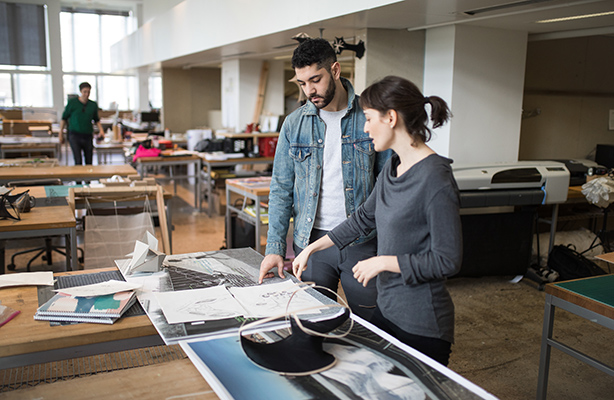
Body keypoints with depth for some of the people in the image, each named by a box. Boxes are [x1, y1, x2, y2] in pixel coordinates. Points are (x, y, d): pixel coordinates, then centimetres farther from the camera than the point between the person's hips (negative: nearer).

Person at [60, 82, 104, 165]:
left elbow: (96, 120, 18)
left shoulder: (93, 105, 5)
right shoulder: (72, 103, -2)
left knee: (89, 162, 4)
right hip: (74, 135, -3)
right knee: (78, 161, -11)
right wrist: (61, 134, 4)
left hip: (88, 136, 3)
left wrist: (101, 130, 1)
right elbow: (64, 118, 5)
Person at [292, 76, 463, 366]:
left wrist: (383, 262, -15)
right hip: (387, 309, 8)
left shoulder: (435, 178, -20)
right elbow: (364, 217, 18)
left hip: (421, 324, -8)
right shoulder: (392, 168, 6)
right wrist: (311, 248, 18)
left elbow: (448, 260, -20)